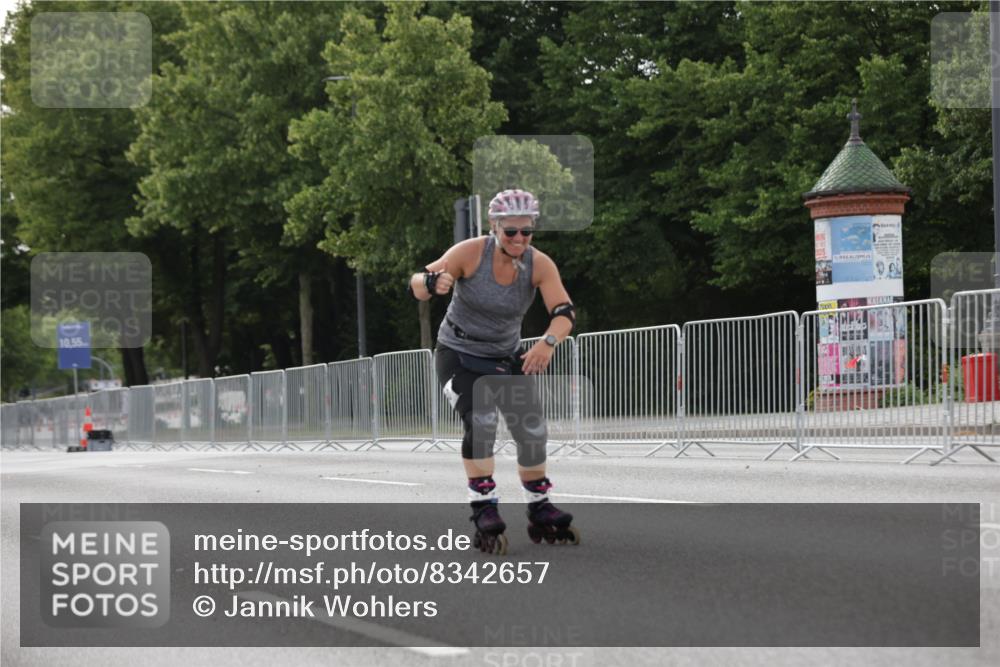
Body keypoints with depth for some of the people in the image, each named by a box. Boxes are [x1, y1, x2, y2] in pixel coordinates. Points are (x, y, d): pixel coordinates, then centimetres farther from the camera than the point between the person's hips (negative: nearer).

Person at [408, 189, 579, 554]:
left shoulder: (540, 264, -16)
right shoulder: (470, 253, -22)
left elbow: (565, 312, -27)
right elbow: (417, 285, -24)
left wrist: (548, 342, -47)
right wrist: (433, 282, -48)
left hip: (506, 357, 4)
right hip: (458, 355, -3)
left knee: (533, 431, 1)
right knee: (480, 421, -25)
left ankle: (540, 513, 21)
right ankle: (484, 512, -19)